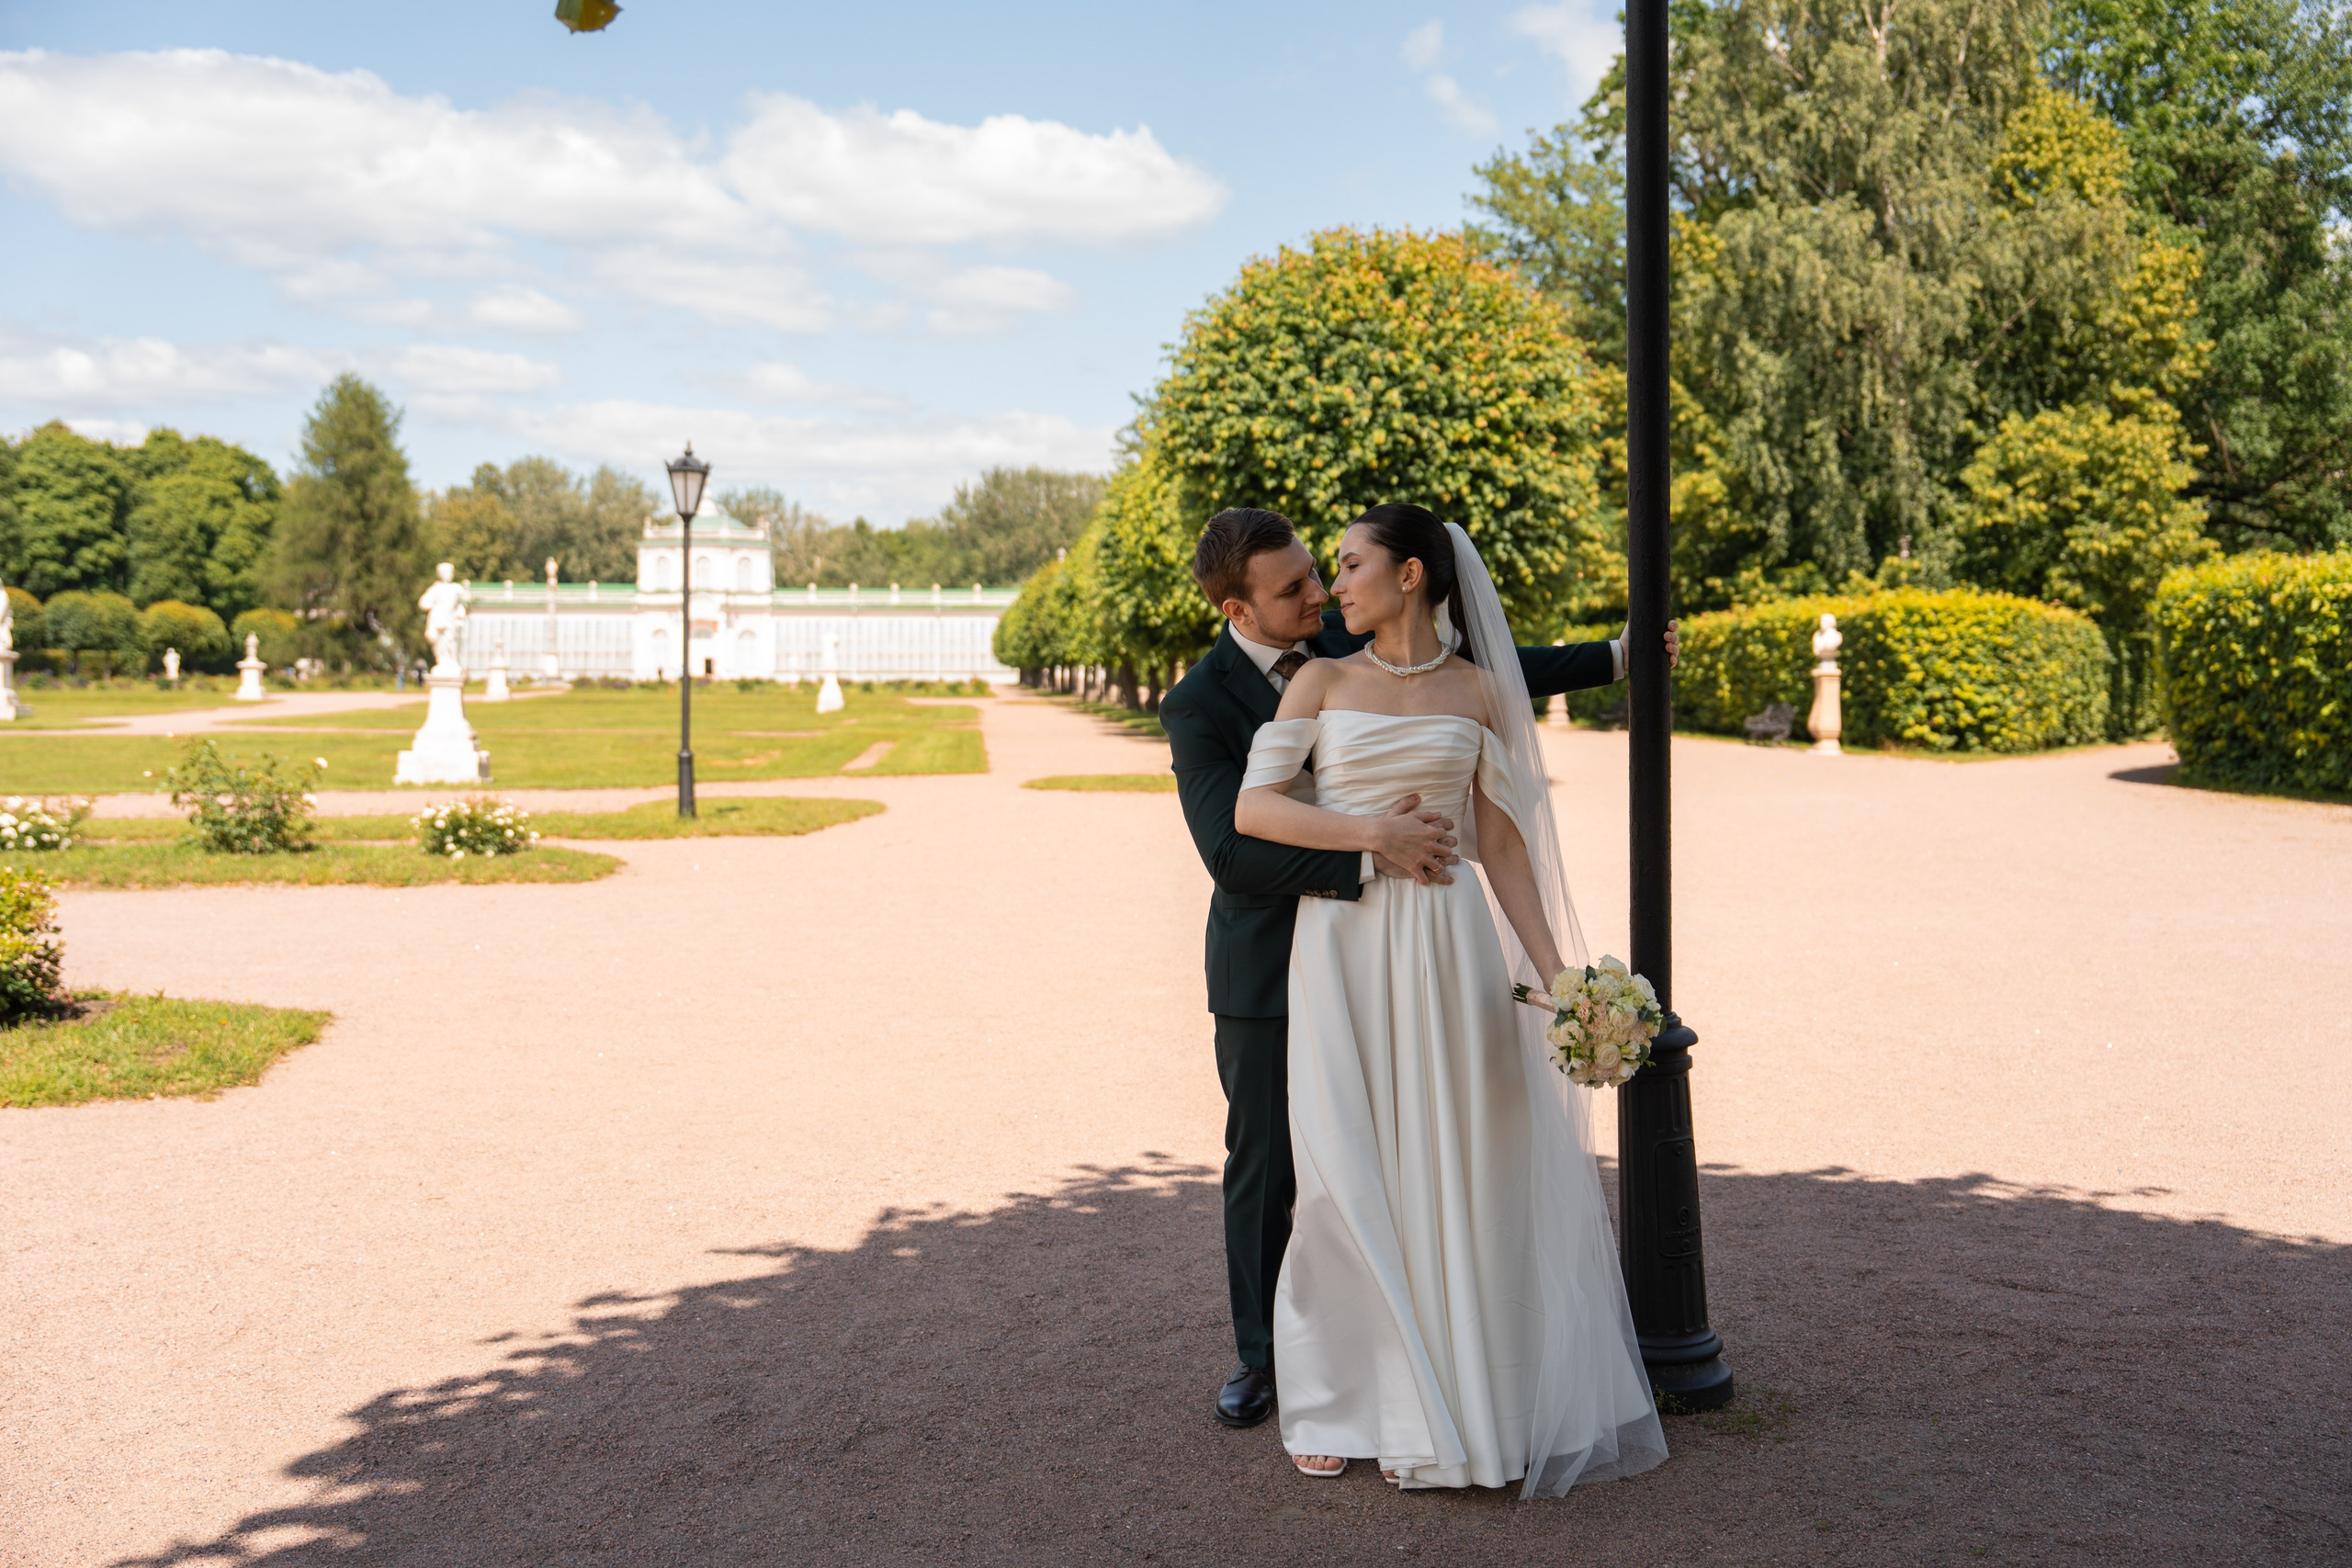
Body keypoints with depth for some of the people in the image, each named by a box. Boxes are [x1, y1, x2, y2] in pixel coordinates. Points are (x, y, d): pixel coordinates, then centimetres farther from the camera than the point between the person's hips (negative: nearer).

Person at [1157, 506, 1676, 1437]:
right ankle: (1262, 1356, 24)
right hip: (1269, 971, -3)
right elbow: (1232, 850, -26)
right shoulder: (1198, 705, -15)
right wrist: (1368, 852, -35)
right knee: (1265, 1169, 7)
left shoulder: (1350, 644, 0)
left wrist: (1612, 658, 17)